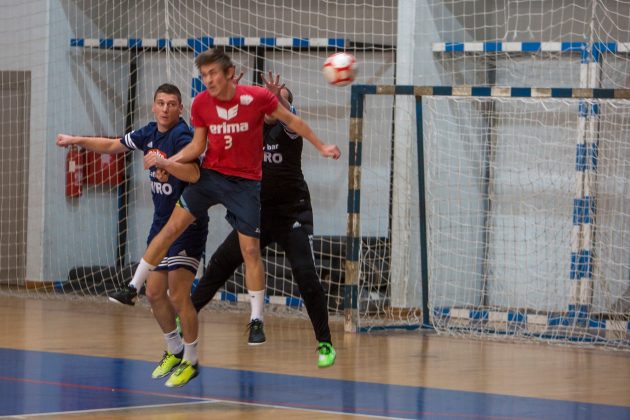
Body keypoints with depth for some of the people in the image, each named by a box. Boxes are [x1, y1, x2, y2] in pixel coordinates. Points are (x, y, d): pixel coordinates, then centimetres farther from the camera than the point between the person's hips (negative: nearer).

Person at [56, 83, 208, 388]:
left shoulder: (181, 136, -18)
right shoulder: (150, 134, 7)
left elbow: (193, 173, -35)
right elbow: (113, 146, 24)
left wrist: (160, 161, -40)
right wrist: (77, 140, 22)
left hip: (188, 224, -8)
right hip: (161, 223, 8)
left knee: (178, 296, -12)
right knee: (154, 292, 10)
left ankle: (190, 361, 0)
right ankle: (174, 351, 28)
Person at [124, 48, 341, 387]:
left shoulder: (258, 97, -14)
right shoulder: (201, 103, -4)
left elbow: (292, 121, 1)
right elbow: (197, 146, 3)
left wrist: (321, 146, 4)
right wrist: (167, 161, -12)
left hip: (245, 182, -2)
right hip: (210, 175, 2)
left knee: (250, 249, -2)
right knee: (172, 226, -8)